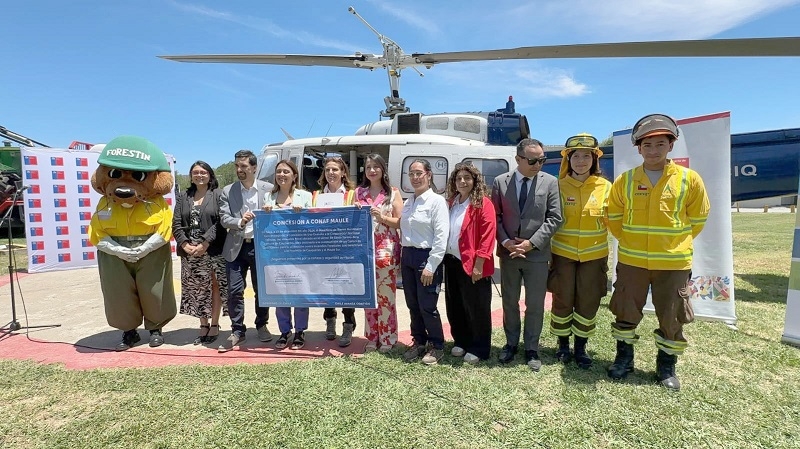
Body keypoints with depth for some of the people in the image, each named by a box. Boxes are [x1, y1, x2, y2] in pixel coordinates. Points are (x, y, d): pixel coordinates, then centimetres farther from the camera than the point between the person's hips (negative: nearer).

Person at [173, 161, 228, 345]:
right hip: (189, 251, 4)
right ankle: (203, 326, 18)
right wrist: (185, 244, -7)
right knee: (197, 289, 7)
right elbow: (176, 223, 7)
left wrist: (205, 243, -15)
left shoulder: (218, 195, 1)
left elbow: (220, 223, -8)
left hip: (213, 251, -4)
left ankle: (214, 325, 12)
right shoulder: (183, 197, 14)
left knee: (215, 287, 1)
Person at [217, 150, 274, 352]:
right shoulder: (227, 191, 3)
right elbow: (224, 219, -3)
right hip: (236, 247, 1)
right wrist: (240, 222, -22)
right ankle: (237, 331, 15)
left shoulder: (269, 189, 0)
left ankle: (261, 326, 28)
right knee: (234, 291, 1)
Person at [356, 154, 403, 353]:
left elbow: (400, 222, -1)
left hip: (386, 251, -3)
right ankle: (372, 337, 21)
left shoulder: (393, 192, 2)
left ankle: (387, 338, 14)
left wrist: (382, 217, -15)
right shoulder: (358, 192, 11)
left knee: (386, 295, 1)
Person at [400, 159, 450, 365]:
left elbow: (441, 237, -15)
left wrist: (431, 266, -18)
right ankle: (419, 342, 30)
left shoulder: (437, 201, -9)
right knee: (412, 304, 13)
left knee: (427, 306, 0)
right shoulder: (408, 202, 12)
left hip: (426, 257, -7)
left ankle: (437, 346, 19)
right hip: (407, 256, 7)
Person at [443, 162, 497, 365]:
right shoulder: (451, 203, 11)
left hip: (473, 264, -7)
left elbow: (488, 236, -15)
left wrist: (479, 265, -19)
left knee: (476, 308, 6)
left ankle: (479, 349, 21)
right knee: (455, 306, 15)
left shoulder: (483, 203, -10)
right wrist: (445, 257, 8)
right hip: (452, 261, 7)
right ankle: (461, 342, 33)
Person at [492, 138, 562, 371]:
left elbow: (554, 218, -5)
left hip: (537, 254, -1)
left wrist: (531, 243, -13)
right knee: (509, 302, 13)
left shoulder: (550, 182, -2)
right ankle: (511, 343, 31)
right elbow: (495, 217, 2)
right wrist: (506, 242, -11)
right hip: (508, 253, 1)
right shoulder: (500, 182, 1)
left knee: (535, 305, 7)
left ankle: (531, 349, 24)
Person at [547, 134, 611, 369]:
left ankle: (580, 347, 25)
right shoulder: (559, 186, -4)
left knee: (589, 303, 8)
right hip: (563, 253, -1)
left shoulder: (605, 187, -2)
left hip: (594, 254, 1)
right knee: (562, 301, 8)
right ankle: (563, 345, 26)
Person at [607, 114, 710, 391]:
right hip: (631, 261, 1)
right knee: (626, 313, 10)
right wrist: (631, 243, 10)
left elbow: (697, 220, 7)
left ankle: (667, 366, 30)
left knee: (672, 318, 10)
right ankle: (624, 358, 30)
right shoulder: (625, 181, -2)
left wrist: (675, 244, 9)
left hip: (673, 262, 0)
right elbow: (614, 218, 9)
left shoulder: (689, 179, -4)